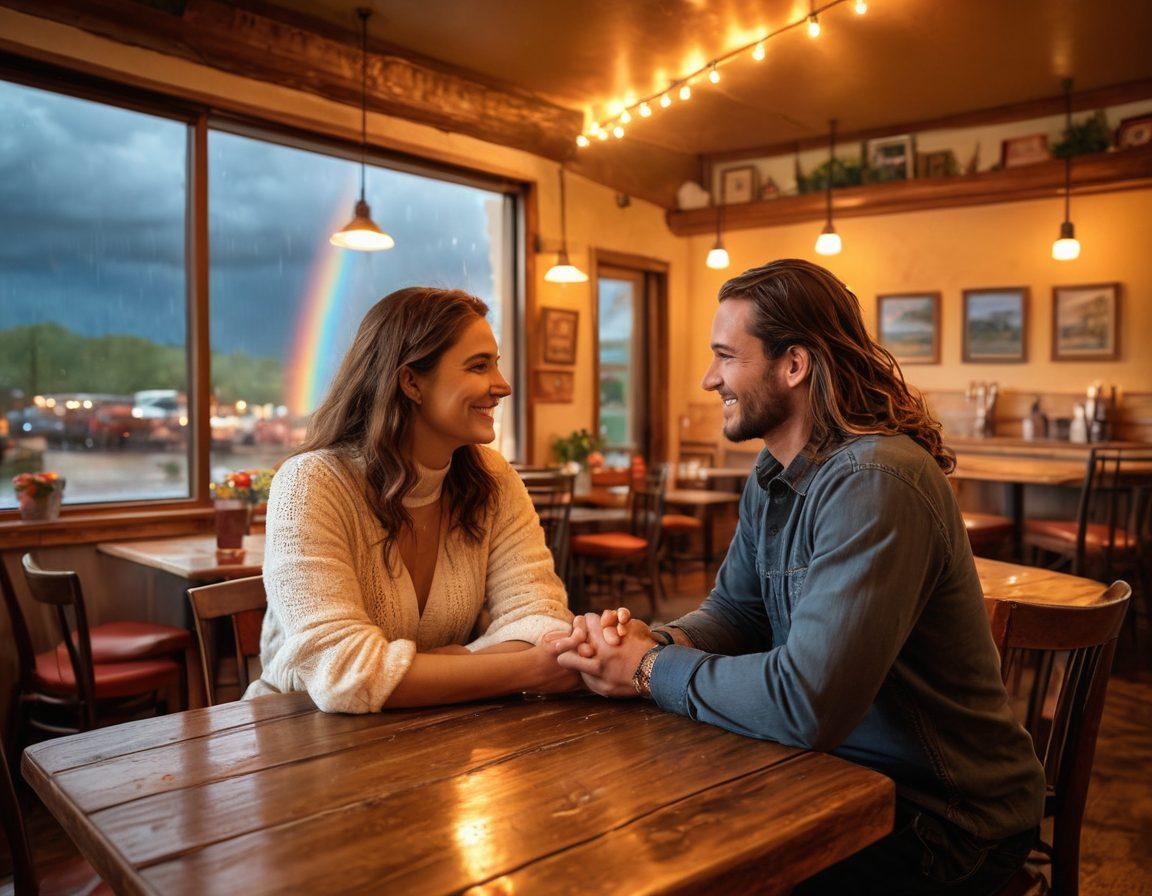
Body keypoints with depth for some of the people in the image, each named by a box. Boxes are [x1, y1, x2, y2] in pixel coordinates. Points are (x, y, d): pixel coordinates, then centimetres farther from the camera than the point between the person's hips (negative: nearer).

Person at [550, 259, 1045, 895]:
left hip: (943, 818, -7)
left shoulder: (875, 483, -29)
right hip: (840, 767, 7)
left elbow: (807, 704, -35)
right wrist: (657, 641, -15)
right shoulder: (771, 477, 3)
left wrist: (651, 670, -22)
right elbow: (735, 610, 7)